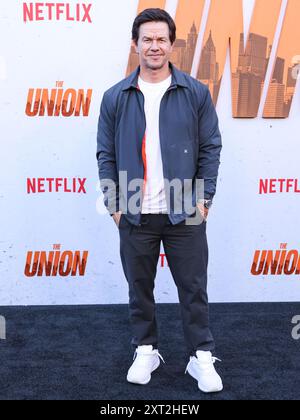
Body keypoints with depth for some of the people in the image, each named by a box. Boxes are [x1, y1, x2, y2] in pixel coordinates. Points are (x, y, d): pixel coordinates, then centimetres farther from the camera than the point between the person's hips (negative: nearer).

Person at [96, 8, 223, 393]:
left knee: (193, 287, 6)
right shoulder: (115, 97, 3)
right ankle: (145, 350, 30)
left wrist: (204, 198, -3)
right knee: (139, 287, 13)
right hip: (134, 215, 1)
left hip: (185, 213, -1)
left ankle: (201, 356, 21)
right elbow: (106, 154, 5)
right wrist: (114, 204, -1)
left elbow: (211, 147, 2)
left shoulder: (196, 93, 1)